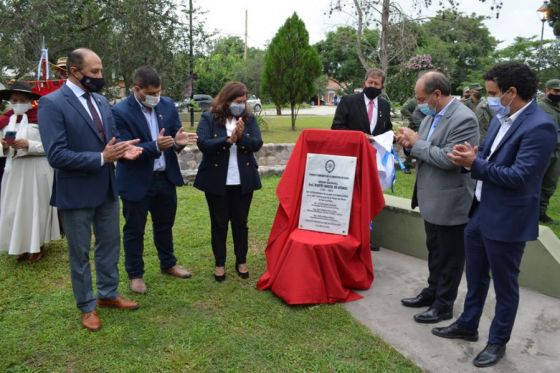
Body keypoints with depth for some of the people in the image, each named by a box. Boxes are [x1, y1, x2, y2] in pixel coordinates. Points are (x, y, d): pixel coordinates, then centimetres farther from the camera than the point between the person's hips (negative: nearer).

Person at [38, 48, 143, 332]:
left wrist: (123, 149, -10)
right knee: (80, 253, 11)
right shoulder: (52, 103, -16)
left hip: (106, 188, 7)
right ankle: (87, 307, 28)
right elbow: (56, 155, -23)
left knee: (110, 244, 18)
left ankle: (108, 295, 37)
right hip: (76, 192, -6)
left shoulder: (101, 101, 6)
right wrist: (101, 158, -27)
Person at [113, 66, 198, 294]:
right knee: (134, 230, 11)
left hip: (165, 177, 5)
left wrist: (179, 141, -21)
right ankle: (135, 274, 28)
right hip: (136, 181, -5)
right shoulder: (120, 112, -17)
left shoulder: (168, 105, -1)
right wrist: (155, 146, -35)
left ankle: (168, 264, 40)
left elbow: (176, 133, 3)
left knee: (165, 224, 21)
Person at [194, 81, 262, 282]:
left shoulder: (249, 119, 4)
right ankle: (220, 263, 23)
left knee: (240, 222, 12)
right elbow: (203, 144, -17)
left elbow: (257, 144, -5)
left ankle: (241, 261, 27)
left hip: (243, 181, 2)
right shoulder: (209, 118, -5)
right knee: (219, 223, 10)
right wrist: (228, 139, -27)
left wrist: (241, 137, -23)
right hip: (217, 181, -2)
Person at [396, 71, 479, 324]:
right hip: (432, 199, 9)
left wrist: (416, 142, -18)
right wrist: (410, 144, -6)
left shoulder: (464, 119, -21)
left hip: (450, 202, -9)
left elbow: (448, 159, -27)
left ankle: (444, 305, 23)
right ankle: (432, 292, 40)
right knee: (435, 252, 23)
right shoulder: (431, 116, 6)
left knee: (449, 256, 8)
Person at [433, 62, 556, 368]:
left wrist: (474, 164, -22)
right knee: (475, 276, 22)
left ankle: (498, 342, 31)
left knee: (504, 285, 11)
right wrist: (473, 156, -9)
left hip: (506, 221, -8)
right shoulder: (501, 118, 5)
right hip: (480, 212, 8)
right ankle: (467, 325, 42)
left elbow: (518, 176, -25)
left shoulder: (539, 126, -22)